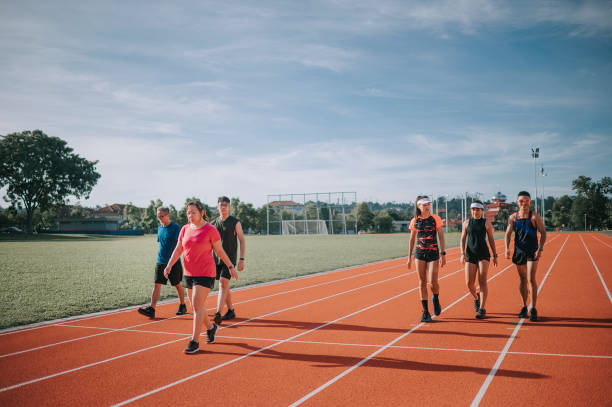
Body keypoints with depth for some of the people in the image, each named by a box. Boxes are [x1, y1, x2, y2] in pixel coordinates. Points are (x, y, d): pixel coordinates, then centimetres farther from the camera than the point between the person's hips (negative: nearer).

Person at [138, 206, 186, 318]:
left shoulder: (175, 228, -10)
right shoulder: (160, 228, 10)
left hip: (174, 262, -5)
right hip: (160, 262, 5)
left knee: (178, 285, 7)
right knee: (157, 285, -3)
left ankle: (183, 306, 24)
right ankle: (151, 309, -6)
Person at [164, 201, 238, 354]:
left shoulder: (210, 229, -8)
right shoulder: (185, 229, 7)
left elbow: (220, 250, -1)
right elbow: (178, 249, 9)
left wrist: (231, 267, 1)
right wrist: (169, 265, -3)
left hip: (205, 274, -6)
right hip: (189, 273, 6)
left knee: (197, 306, -12)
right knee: (198, 306, 14)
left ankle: (194, 342, -6)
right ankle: (211, 327, 38)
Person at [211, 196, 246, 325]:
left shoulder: (235, 222, -2)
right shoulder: (213, 223, 10)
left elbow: (242, 241, -2)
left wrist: (242, 260, -9)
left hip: (230, 258, -5)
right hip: (217, 259, 5)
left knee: (223, 284, -17)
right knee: (224, 286, 10)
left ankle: (218, 314, -23)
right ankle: (231, 311, 24)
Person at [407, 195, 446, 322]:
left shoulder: (436, 219, -2)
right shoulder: (415, 221, 4)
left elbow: (441, 237, -2)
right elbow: (412, 240, 12)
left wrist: (443, 254, -8)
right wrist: (409, 257, 11)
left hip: (433, 253, -2)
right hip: (419, 253, 2)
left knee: (432, 282, -11)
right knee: (422, 282, 1)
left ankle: (436, 299, 23)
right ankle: (425, 312, 8)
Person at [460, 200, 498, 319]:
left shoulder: (486, 223, 2)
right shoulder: (467, 223, 7)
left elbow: (491, 240, 7)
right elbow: (463, 239, 9)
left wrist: (495, 256, 4)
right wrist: (462, 254, -2)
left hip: (484, 254, -2)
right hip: (470, 255, 2)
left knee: (482, 281, -10)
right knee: (469, 283, -4)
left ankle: (482, 309, -7)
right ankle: (476, 297, 30)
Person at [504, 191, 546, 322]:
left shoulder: (534, 217, -5)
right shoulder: (513, 217, 3)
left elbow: (543, 233, -2)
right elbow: (508, 234, 4)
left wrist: (540, 249, -13)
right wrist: (507, 249, -11)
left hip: (532, 252, -3)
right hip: (519, 251, 3)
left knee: (531, 279, -11)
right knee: (523, 280, 11)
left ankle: (533, 309, -4)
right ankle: (524, 307, 24)